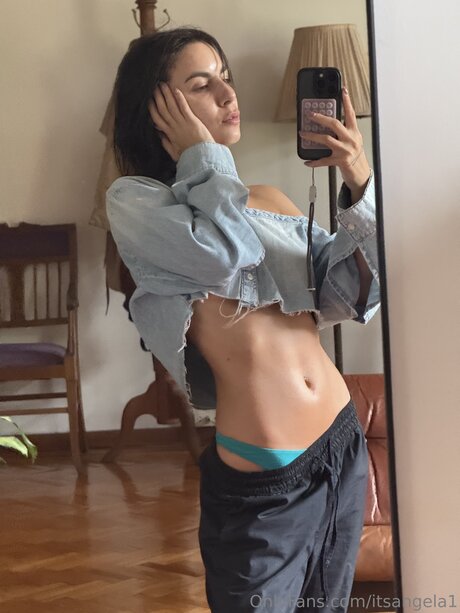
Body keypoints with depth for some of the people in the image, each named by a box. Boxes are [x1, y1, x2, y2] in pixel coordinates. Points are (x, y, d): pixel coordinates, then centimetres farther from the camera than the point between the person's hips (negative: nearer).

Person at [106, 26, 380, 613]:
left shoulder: (270, 200, 10)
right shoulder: (132, 201, -5)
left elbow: (346, 296, 3)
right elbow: (225, 251, -23)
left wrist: (361, 191, -8)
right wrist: (201, 159, -8)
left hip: (343, 443, 6)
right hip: (260, 478, -6)